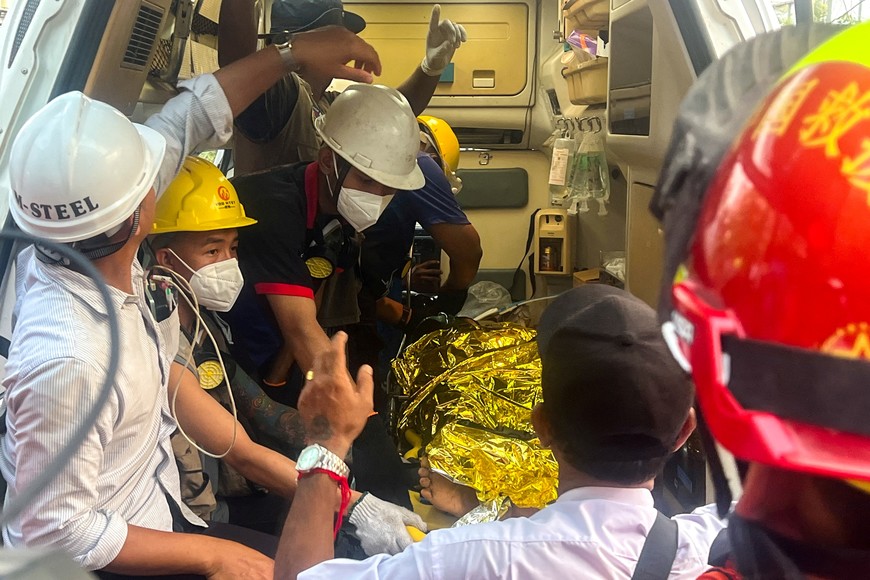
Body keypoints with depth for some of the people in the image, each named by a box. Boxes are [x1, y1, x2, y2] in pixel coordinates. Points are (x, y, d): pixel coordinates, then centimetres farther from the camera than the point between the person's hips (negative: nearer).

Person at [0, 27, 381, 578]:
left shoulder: (88, 247, -14)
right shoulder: (67, 359, -38)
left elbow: (185, 120, -4)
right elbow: (56, 532, -28)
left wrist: (295, 52, 1)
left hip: (154, 504, 8)